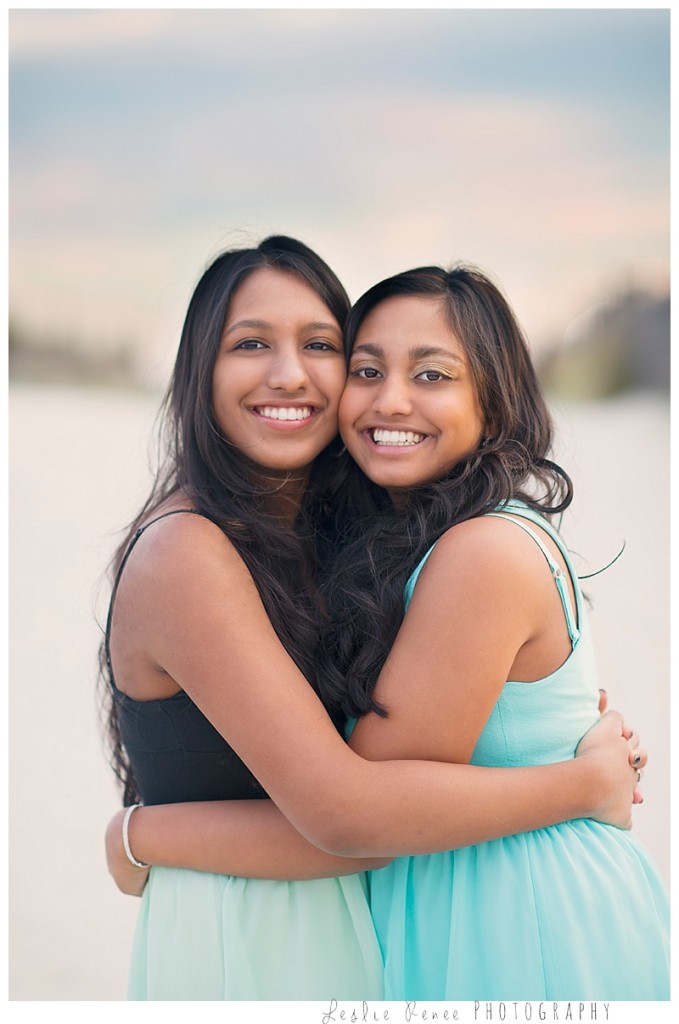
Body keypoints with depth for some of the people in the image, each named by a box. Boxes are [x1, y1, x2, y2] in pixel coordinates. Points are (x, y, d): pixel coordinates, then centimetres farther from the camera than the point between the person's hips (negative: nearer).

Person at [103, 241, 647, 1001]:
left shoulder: (318, 532, 6)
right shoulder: (182, 553, -20)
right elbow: (340, 811, -25)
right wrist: (590, 782, -17)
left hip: (341, 923, 7)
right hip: (235, 945, -7)